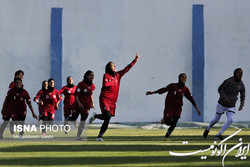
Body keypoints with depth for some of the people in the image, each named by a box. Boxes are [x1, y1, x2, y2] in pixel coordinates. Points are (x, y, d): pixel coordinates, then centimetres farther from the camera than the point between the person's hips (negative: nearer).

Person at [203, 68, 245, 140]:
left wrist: (242, 105, -10)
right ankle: (208, 129, 42)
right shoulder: (229, 81, -16)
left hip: (231, 106, 3)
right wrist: (225, 98, -27)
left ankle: (218, 135, -15)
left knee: (230, 120, -21)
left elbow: (243, 96, 9)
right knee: (216, 119, 11)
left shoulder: (241, 85, -3)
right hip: (222, 104, -3)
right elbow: (220, 89, -11)